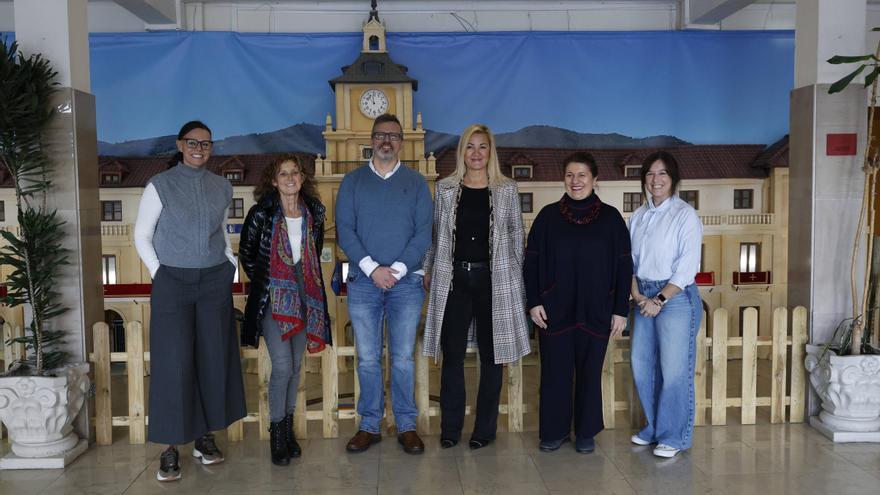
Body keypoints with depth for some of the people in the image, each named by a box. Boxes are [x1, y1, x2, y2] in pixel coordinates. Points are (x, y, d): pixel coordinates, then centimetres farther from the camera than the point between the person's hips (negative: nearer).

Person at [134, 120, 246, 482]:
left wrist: (231, 262, 9)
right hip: (173, 282, -3)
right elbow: (142, 236, 2)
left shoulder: (221, 187, 8)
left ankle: (205, 435, 18)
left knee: (213, 358, 5)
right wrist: (160, 273, -6)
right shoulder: (160, 185, -3)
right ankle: (171, 446, 5)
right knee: (174, 362, -4)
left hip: (215, 281, 4)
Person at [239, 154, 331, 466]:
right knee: (283, 367, -10)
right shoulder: (261, 213, -5)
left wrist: (307, 280, 13)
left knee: (295, 366, 10)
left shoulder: (314, 212, 6)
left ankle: (289, 429, 23)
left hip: (304, 296, 4)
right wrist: (263, 280, 6)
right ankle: (277, 434, 5)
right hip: (272, 297, -4)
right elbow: (246, 253, 6)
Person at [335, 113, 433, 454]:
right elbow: (344, 229, -1)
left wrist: (397, 269, -12)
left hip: (406, 282, 0)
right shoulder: (353, 181, 7)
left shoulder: (416, 182, 7)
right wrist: (372, 268, -13)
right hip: (363, 282, 1)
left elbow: (424, 232, -1)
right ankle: (369, 426, 16)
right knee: (368, 359, 6)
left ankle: (407, 426, 14)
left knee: (403, 359, 3)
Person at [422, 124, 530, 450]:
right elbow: (436, 235, 12)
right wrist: (428, 271, 9)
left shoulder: (507, 190, 4)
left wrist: (516, 280, 6)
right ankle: (450, 428, 15)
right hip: (453, 279, 1)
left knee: (491, 355, 6)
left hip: (494, 279, 0)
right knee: (452, 354, 3)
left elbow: (517, 237, 7)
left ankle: (485, 428, 18)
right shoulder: (446, 189, 6)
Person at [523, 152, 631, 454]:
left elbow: (624, 266, 2)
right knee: (554, 372, 5)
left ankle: (586, 433, 23)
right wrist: (533, 302, -3)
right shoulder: (548, 216, 3)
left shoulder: (610, 218, 2)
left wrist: (621, 310, -2)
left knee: (590, 373, 8)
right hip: (554, 311, 0)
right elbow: (531, 262, 4)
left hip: (596, 313, 0)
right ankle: (554, 431, 20)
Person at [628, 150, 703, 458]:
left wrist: (660, 300, -13)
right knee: (641, 365, 10)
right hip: (645, 297, 6)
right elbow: (630, 260, 11)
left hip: (676, 297, -6)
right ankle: (654, 427, 27)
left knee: (674, 369, -4)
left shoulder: (685, 215, -7)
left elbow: (687, 267, -12)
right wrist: (638, 295, -3)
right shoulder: (639, 216, 11)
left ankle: (674, 436, 9)